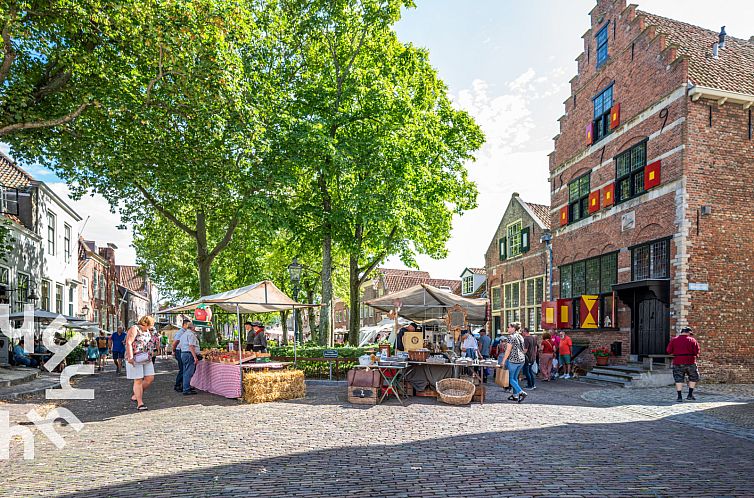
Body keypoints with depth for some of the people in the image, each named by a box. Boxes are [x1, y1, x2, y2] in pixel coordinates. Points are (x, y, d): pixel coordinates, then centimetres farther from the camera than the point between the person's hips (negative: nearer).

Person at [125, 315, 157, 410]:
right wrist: (130, 357, -26)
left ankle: (136, 396, 18)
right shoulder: (134, 329, -9)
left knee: (150, 378, 2)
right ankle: (140, 403, -2)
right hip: (135, 360, -8)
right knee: (138, 381, -6)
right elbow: (128, 343, -18)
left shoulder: (147, 331, 17)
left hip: (146, 359, 8)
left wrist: (151, 351, 17)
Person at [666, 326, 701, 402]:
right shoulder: (692, 340, -2)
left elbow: (668, 351, 1)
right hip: (690, 362, -1)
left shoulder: (674, 340, 3)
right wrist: (691, 354, 13)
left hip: (678, 362, 1)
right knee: (693, 378, 18)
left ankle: (679, 397, 1)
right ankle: (690, 395, 17)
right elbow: (697, 351, -7)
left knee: (678, 379, 5)